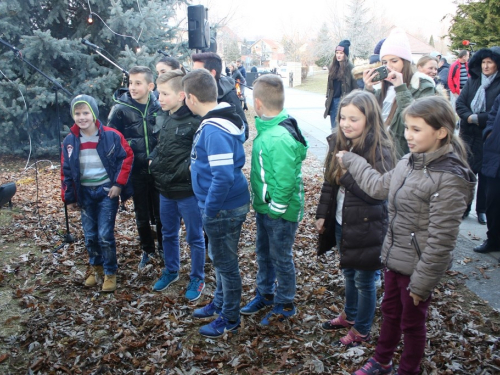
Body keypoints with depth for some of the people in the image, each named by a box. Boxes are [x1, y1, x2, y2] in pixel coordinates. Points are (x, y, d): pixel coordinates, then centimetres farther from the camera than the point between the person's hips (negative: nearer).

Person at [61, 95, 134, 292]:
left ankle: (110, 273, 14)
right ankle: (96, 268, 33)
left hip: (107, 192, -4)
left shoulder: (110, 135, -12)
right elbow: (66, 171, 5)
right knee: (90, 235, 12)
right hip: (85, 193, 4)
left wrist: (119, 184, -11)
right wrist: (68, 197, 6)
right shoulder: (70, 141, -1)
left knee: (105, 235, -4)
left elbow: (127, 157, -6)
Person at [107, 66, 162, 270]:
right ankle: (147, 250, 32)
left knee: (161, 213, 11)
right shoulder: (120, 109, -8)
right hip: (136, 172, 0)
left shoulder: (159, 106, -4)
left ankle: (163, 248, 31)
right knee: (142, 215, 13)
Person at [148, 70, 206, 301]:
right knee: (168, 234, 22)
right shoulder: (162, 118, 5)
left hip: (187, 191, -7)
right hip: (165, 189, 8)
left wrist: (183, 172, -20)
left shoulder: (194, 121, -20)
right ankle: (171, 271, 43)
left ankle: (197, 279, 28)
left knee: (194, 237, 10)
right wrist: (152, 159, 3)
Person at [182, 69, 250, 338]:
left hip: (223, 209, -9)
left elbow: (224, 176, -31)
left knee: (225, 263, 7)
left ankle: (230, 318, 25)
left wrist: (209, 209, -18)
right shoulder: (220, 120, 5)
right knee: (220, 259, 24)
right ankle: (220, 303, 43)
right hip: (225, 205, 9)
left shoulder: (214, 130, -25)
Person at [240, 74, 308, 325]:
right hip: (264, 208, 9)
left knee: (281, 258, 10)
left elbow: (285, 182, -29)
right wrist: (260, 204, 13)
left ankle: (285, 304, 30)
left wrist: (275, 209, -18)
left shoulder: (280, 138, -29)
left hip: (280, 212, -9)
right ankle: (265, 294, 44)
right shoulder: (267, 128, 1)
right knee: (263, 253, 23)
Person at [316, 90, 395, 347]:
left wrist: (348, 171, -29)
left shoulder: (379, 150, -21)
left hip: (366, 228, -6)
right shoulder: (338, 143, -2)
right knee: (349, 273, 25)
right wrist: (322, 215, 8)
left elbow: (377, 193, -27)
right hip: (341, 223, 6)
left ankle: (361, 330, 33)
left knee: (364, 281, 12)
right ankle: (350, 315, 48)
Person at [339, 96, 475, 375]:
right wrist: (351, 161, 21)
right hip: (395, 257, 7)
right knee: (390, 311, 24)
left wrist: (421, 282, -18)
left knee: (412, 322, 15)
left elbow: (441, 239, -23)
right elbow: (380, 187, 16)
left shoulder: (450, 179, -25)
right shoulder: (410, 162, -2)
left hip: (418, 266, -7)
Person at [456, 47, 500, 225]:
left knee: (485, 174, 5)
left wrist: (477, 118, -17)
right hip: (469, 135, 3)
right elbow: (460, 104, 1)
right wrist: (469, 117, -16)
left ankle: (482, 210, 17)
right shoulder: (472, 81, 8)